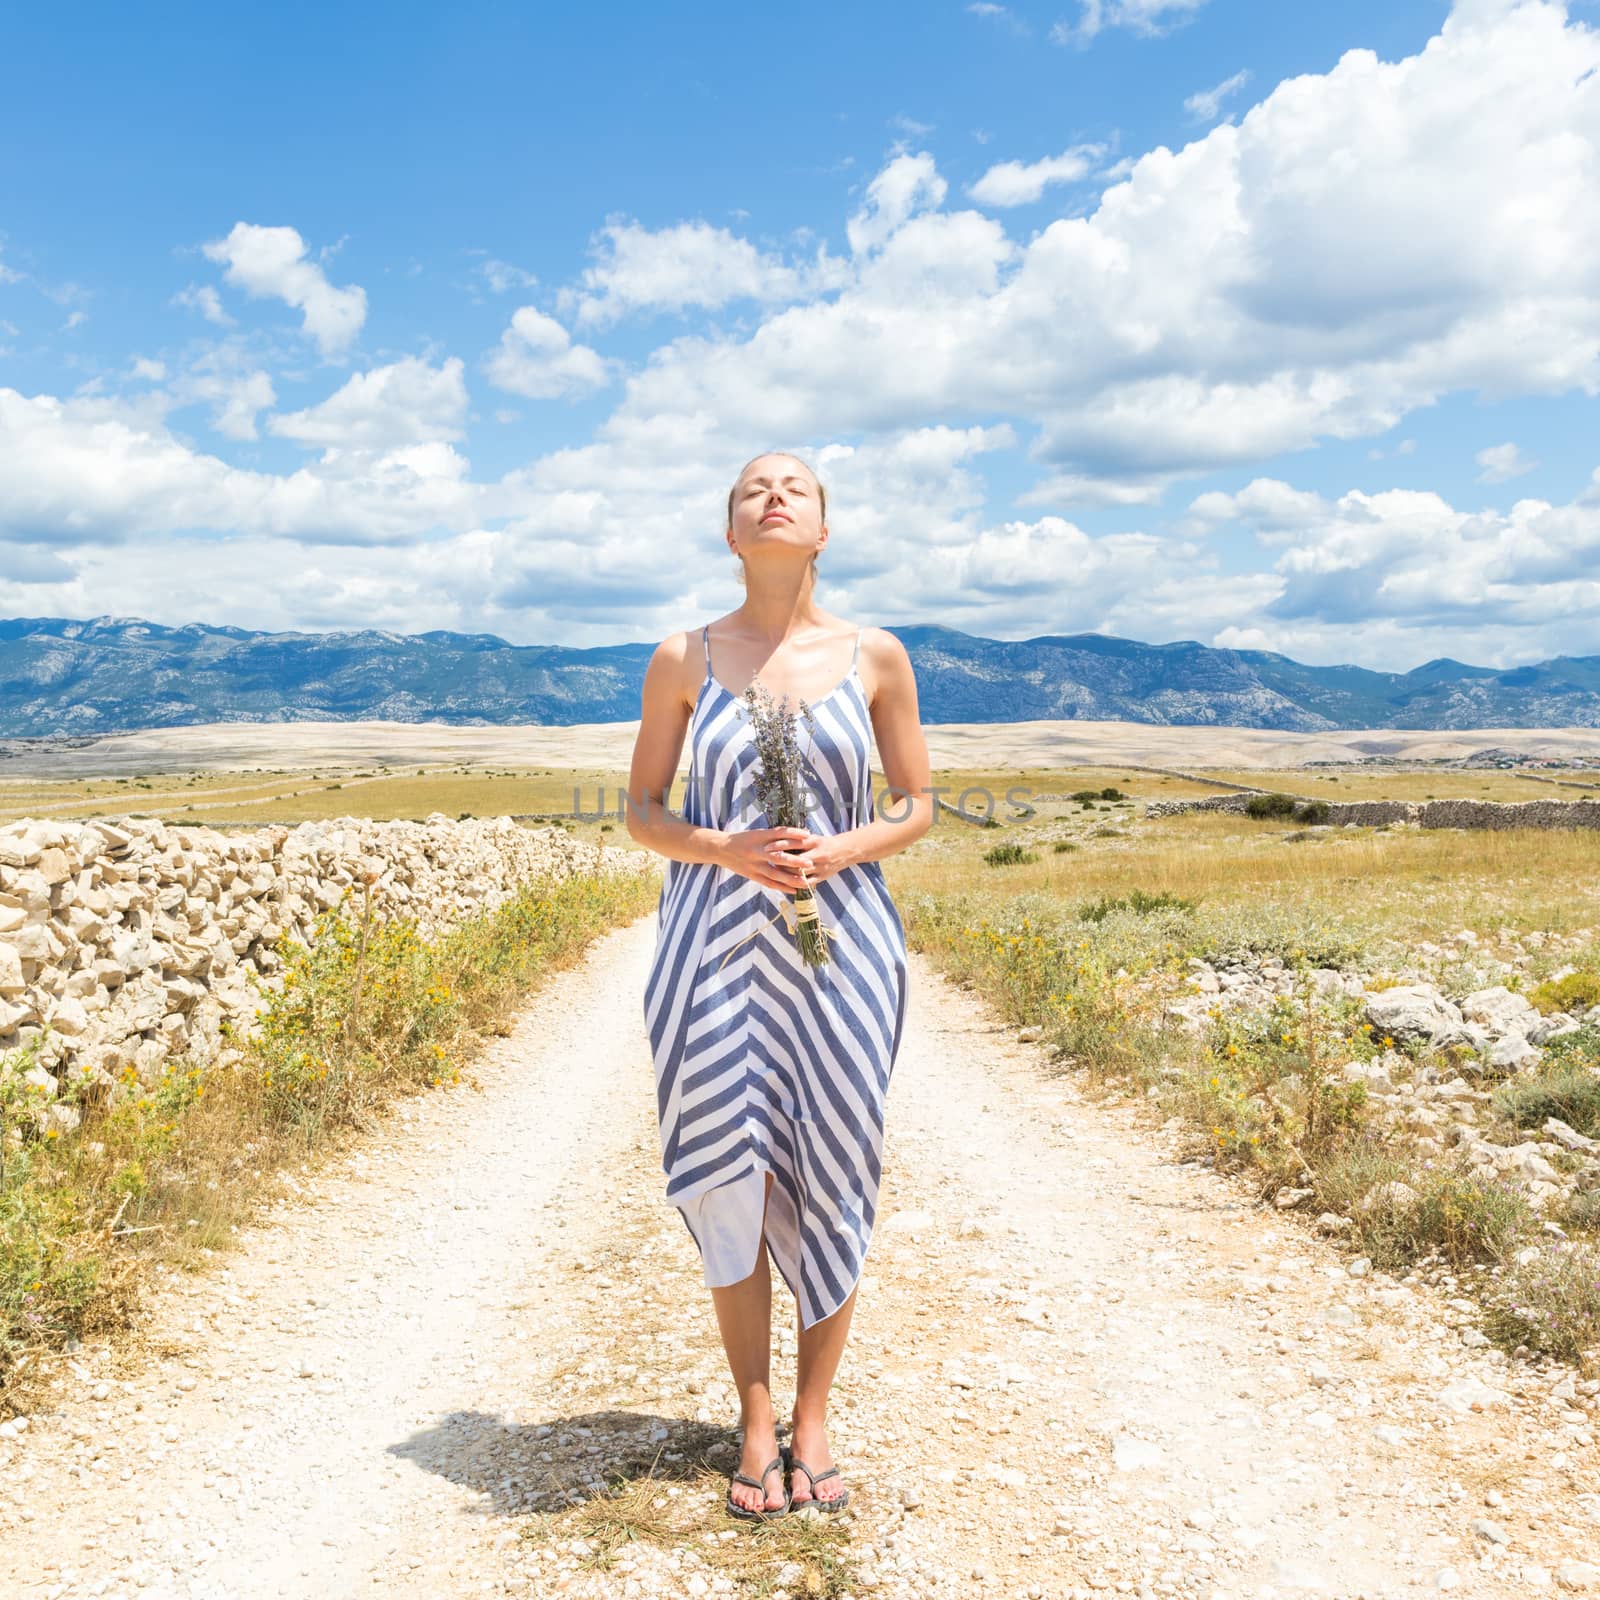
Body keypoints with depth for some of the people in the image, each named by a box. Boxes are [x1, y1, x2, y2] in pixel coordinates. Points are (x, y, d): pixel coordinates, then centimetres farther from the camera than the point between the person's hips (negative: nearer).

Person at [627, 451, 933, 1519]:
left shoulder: (876, 657, 2)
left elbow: (917, 807, 7)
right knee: (729, 1178, 3)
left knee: (831, 1176, 6)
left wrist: (839, 851, -13)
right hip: (716, 940, 0)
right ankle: (757, 1423, 23)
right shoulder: (684, 659, 2)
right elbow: (643, 809, 6)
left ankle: (814, 1420, 25)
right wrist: (728, 850, -14)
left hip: (838, 940, 1)